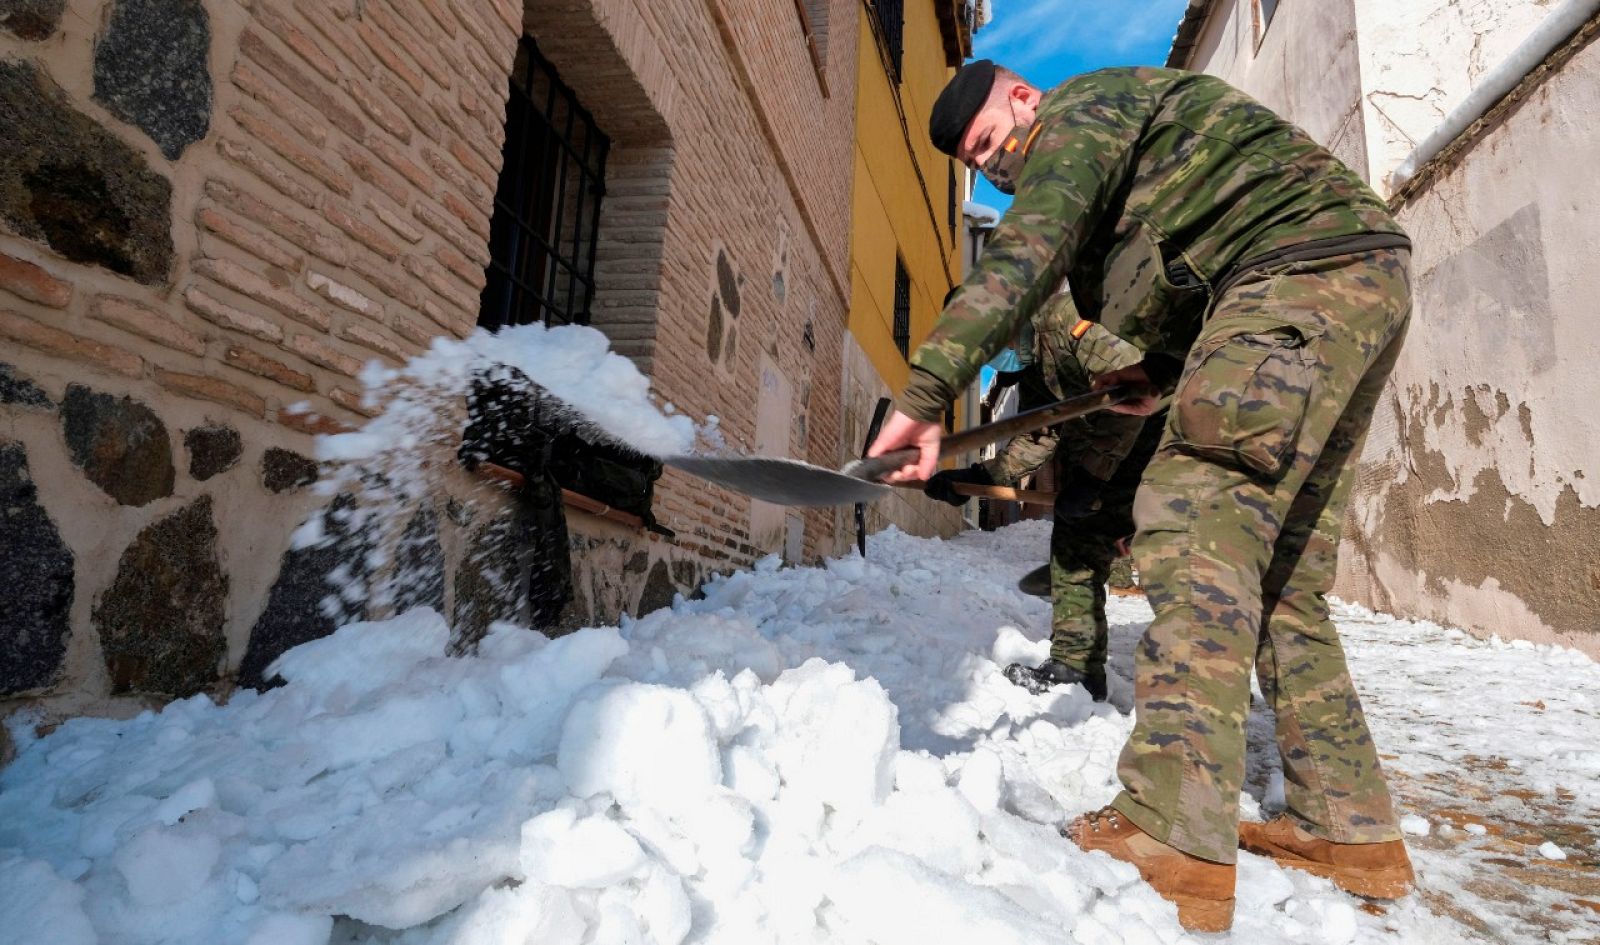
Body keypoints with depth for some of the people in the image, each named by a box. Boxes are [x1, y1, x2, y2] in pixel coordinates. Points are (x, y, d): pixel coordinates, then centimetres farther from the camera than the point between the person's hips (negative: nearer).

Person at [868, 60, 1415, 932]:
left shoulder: (1081, 107, -1)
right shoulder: (1119, 141, 28)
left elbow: (1024, 251, -21)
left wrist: (927, 389, -30)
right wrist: (1159, 367, 18)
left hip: (1305, 268, -10)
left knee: (1196, 516, -21)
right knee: (1281, 568, 5)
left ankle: (1173, 843, -25)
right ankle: (1347, 827, 9)